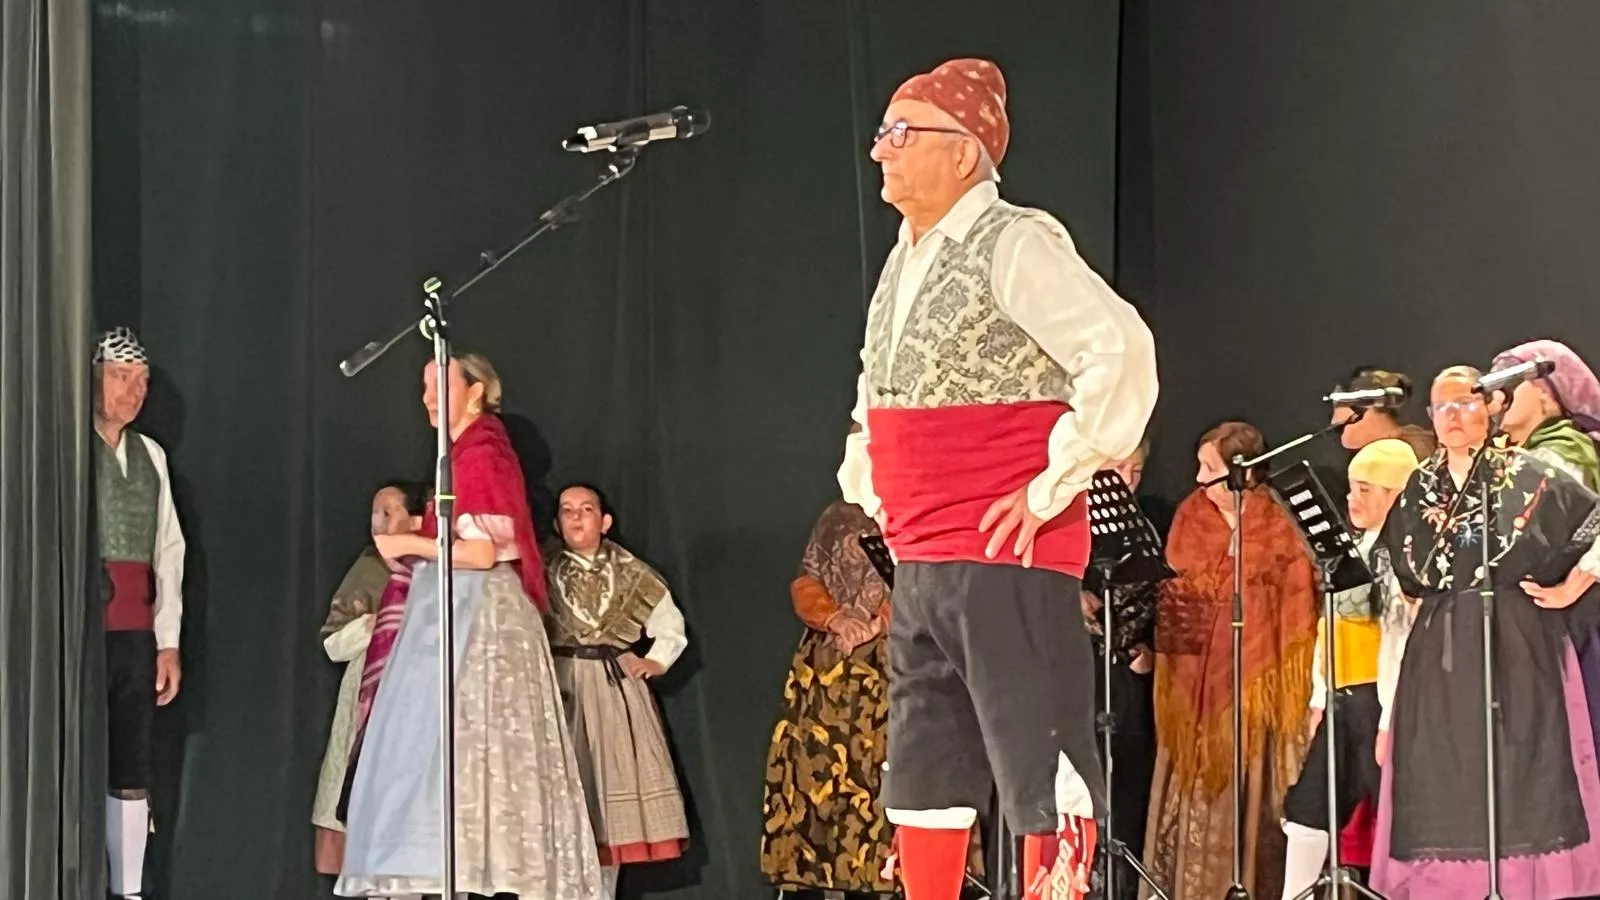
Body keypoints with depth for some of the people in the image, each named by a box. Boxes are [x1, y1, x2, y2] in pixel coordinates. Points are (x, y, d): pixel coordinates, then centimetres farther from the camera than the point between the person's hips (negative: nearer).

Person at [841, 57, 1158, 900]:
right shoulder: (905, 259, 15)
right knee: (922, 772, 14)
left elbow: (1121, 353, -22)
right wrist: (865, 480, 19)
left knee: (1039, 769, -6)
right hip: (919, 562, 9)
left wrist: (1053, 487, -19)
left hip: (1004, 559, -9)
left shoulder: (1013, 244, -11)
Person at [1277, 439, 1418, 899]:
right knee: (1307, 806, 8)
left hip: (1379, 698, -9)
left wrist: (1391, 719, -20)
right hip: (1342, 699, 9)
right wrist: (1319, 698, 14)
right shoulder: (1353, 550, 15)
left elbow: (1403, 637, -17)